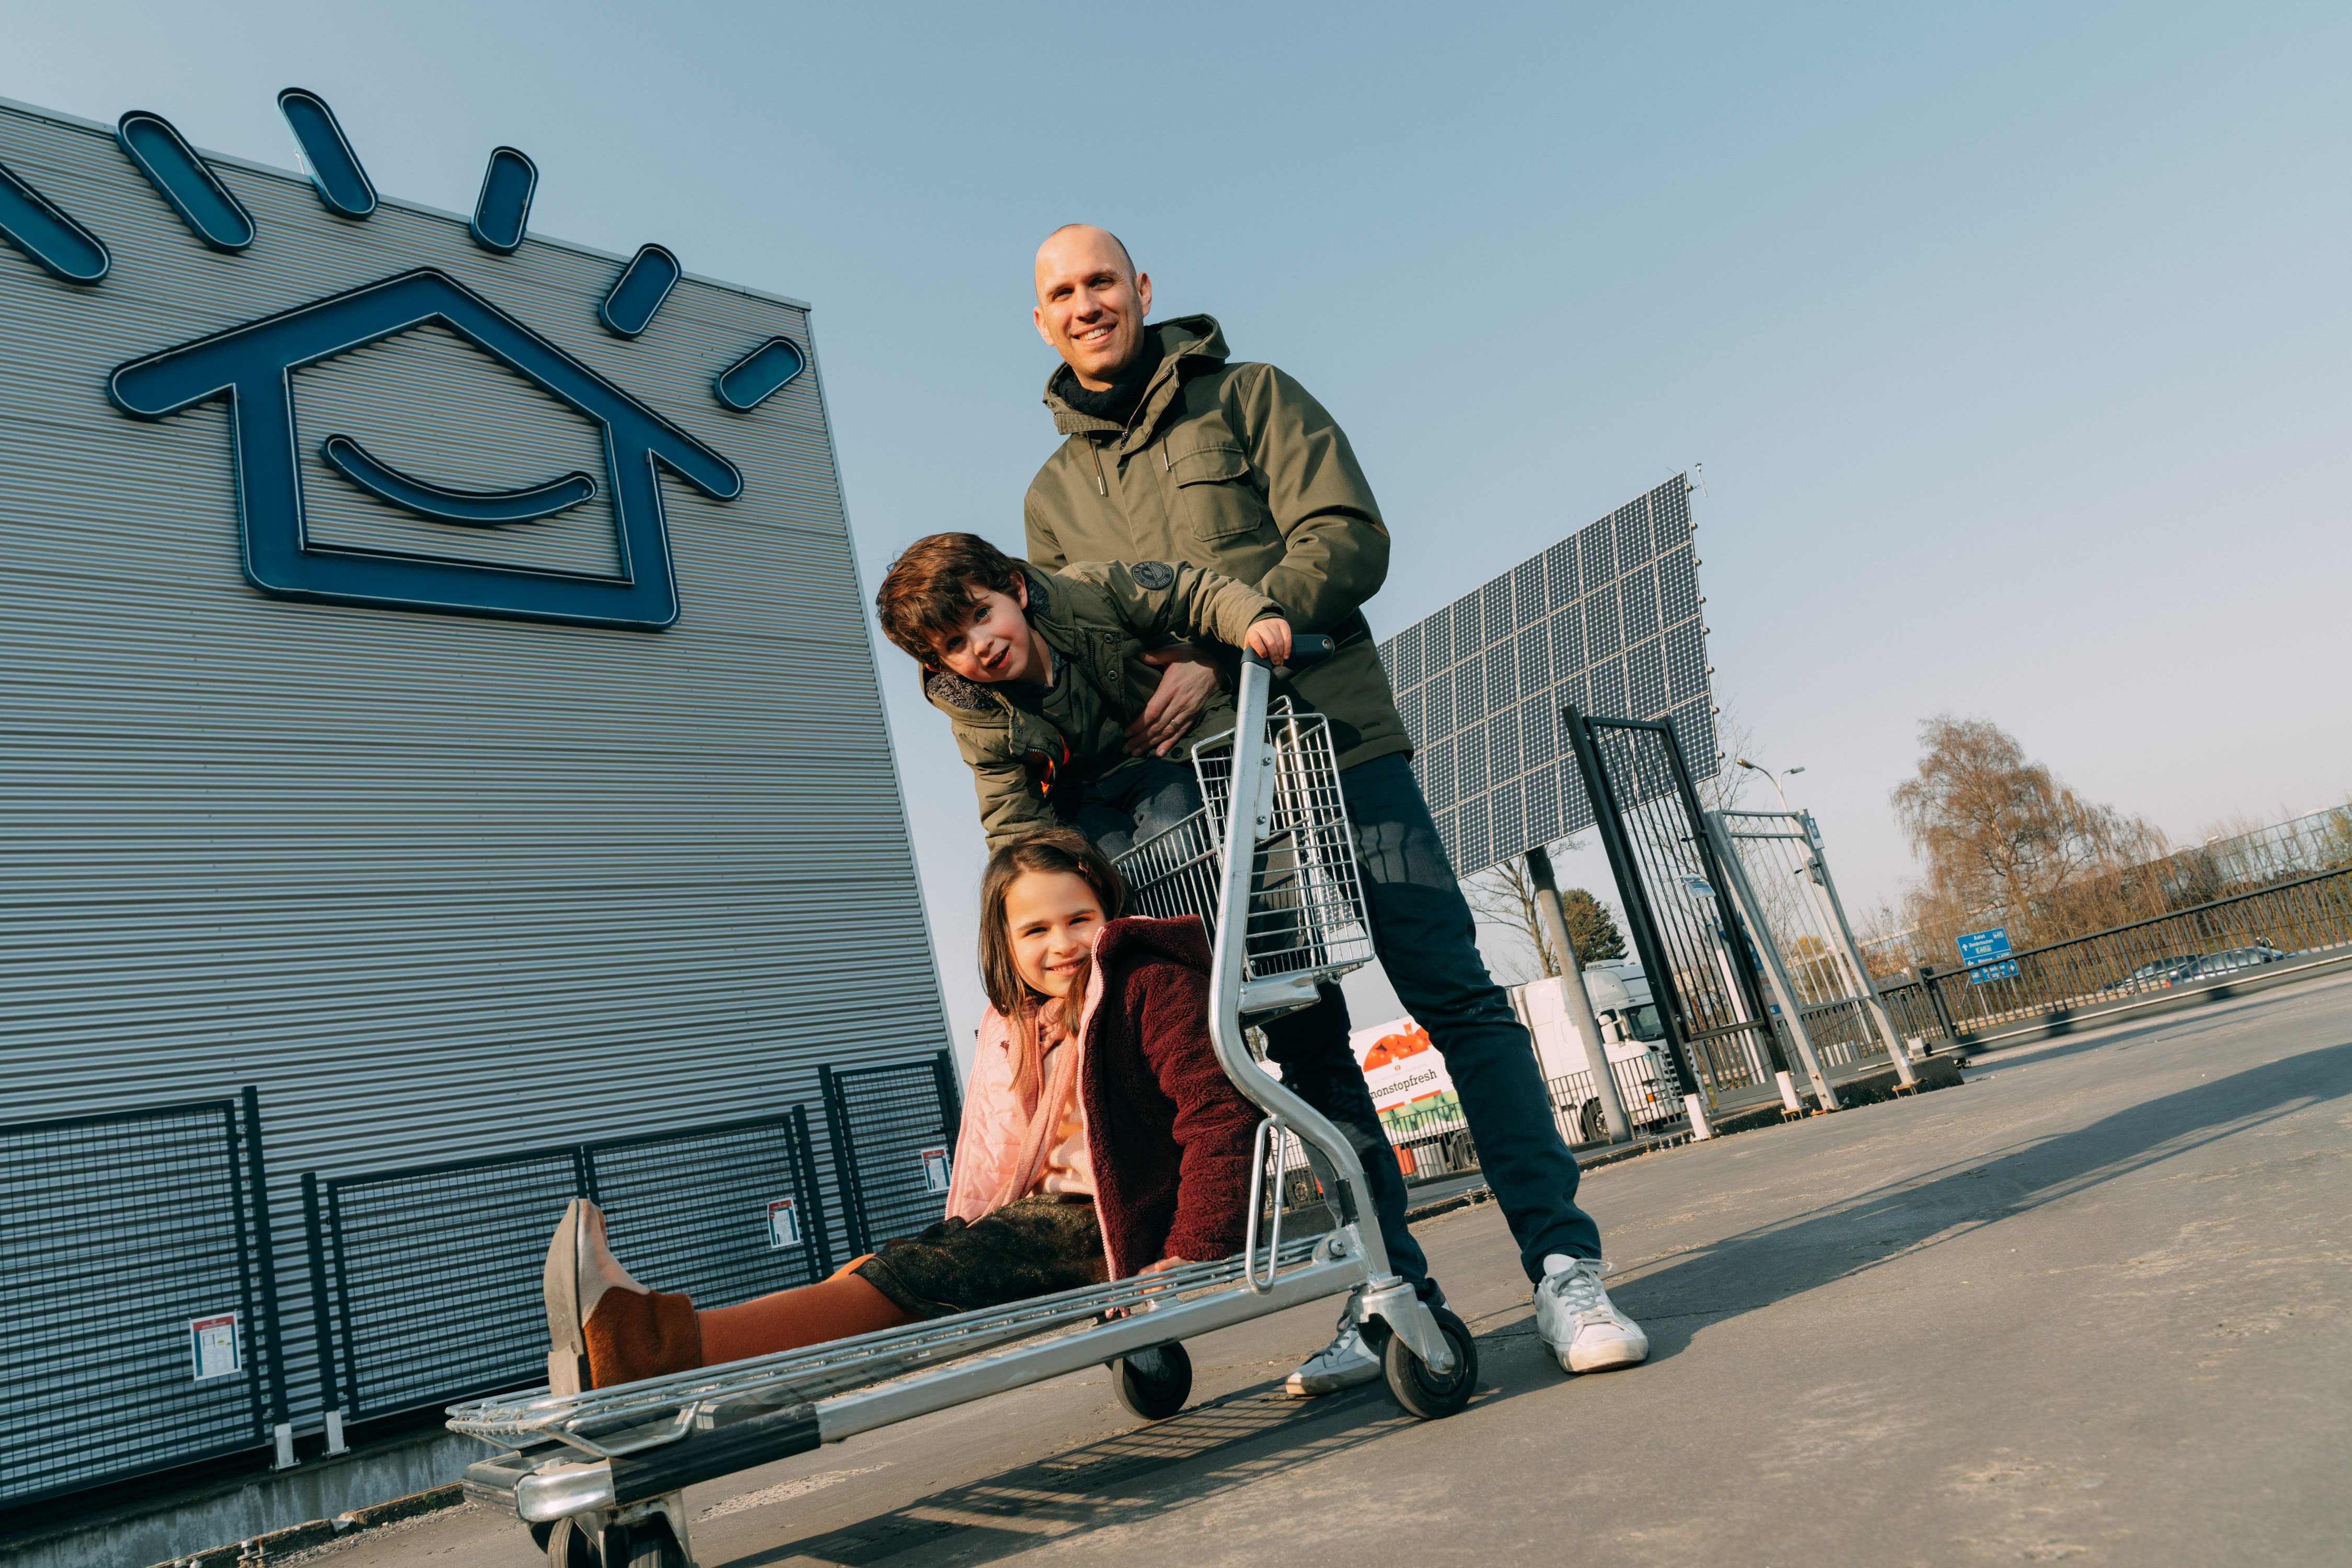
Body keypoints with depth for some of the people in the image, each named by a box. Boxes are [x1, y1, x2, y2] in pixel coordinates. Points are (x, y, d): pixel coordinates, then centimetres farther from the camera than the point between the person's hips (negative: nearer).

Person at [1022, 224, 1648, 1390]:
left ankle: (1562, 1265, -3)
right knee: (1305, 1042, 3)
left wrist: (1220, 649, -18)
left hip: (1334, 740, -3)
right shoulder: (1054, 494, 19)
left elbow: (1348, 539, -5)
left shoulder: (1248, 397, 8)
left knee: (1454, 995, -8)